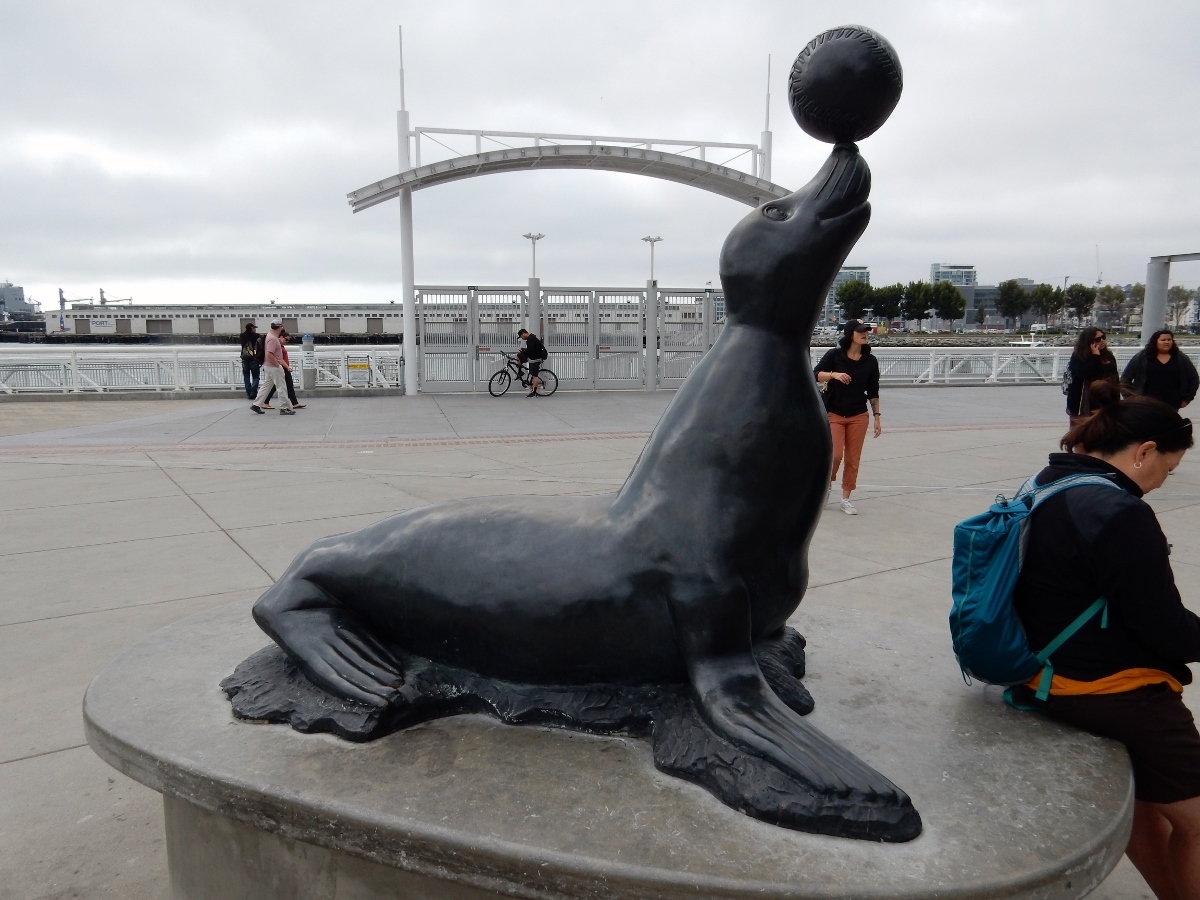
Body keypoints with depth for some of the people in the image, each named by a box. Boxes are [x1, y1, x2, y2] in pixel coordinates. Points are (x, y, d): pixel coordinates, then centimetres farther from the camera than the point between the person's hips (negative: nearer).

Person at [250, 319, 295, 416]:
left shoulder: (271, 335, 10)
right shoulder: (273, 338, -21)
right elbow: (269, 355, -28)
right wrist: (278, 365, -18)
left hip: (269, 366, 10)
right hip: (274, 367, -10)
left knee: (266, 386, 15)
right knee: (282, 387, -3)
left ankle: (256, 405, 17)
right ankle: (285, 408, 1)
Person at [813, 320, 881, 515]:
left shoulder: (870, 361, 3)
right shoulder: (835, 355, -5)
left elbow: (873, 392, 8)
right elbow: (816, 375, -11)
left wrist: (877, 416, 6)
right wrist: (834, 375, -28)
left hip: (858, 417, 3)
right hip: (834, 415, -3)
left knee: (853, 459, 3)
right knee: (835, 455, -11)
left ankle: (846, 499, 14)